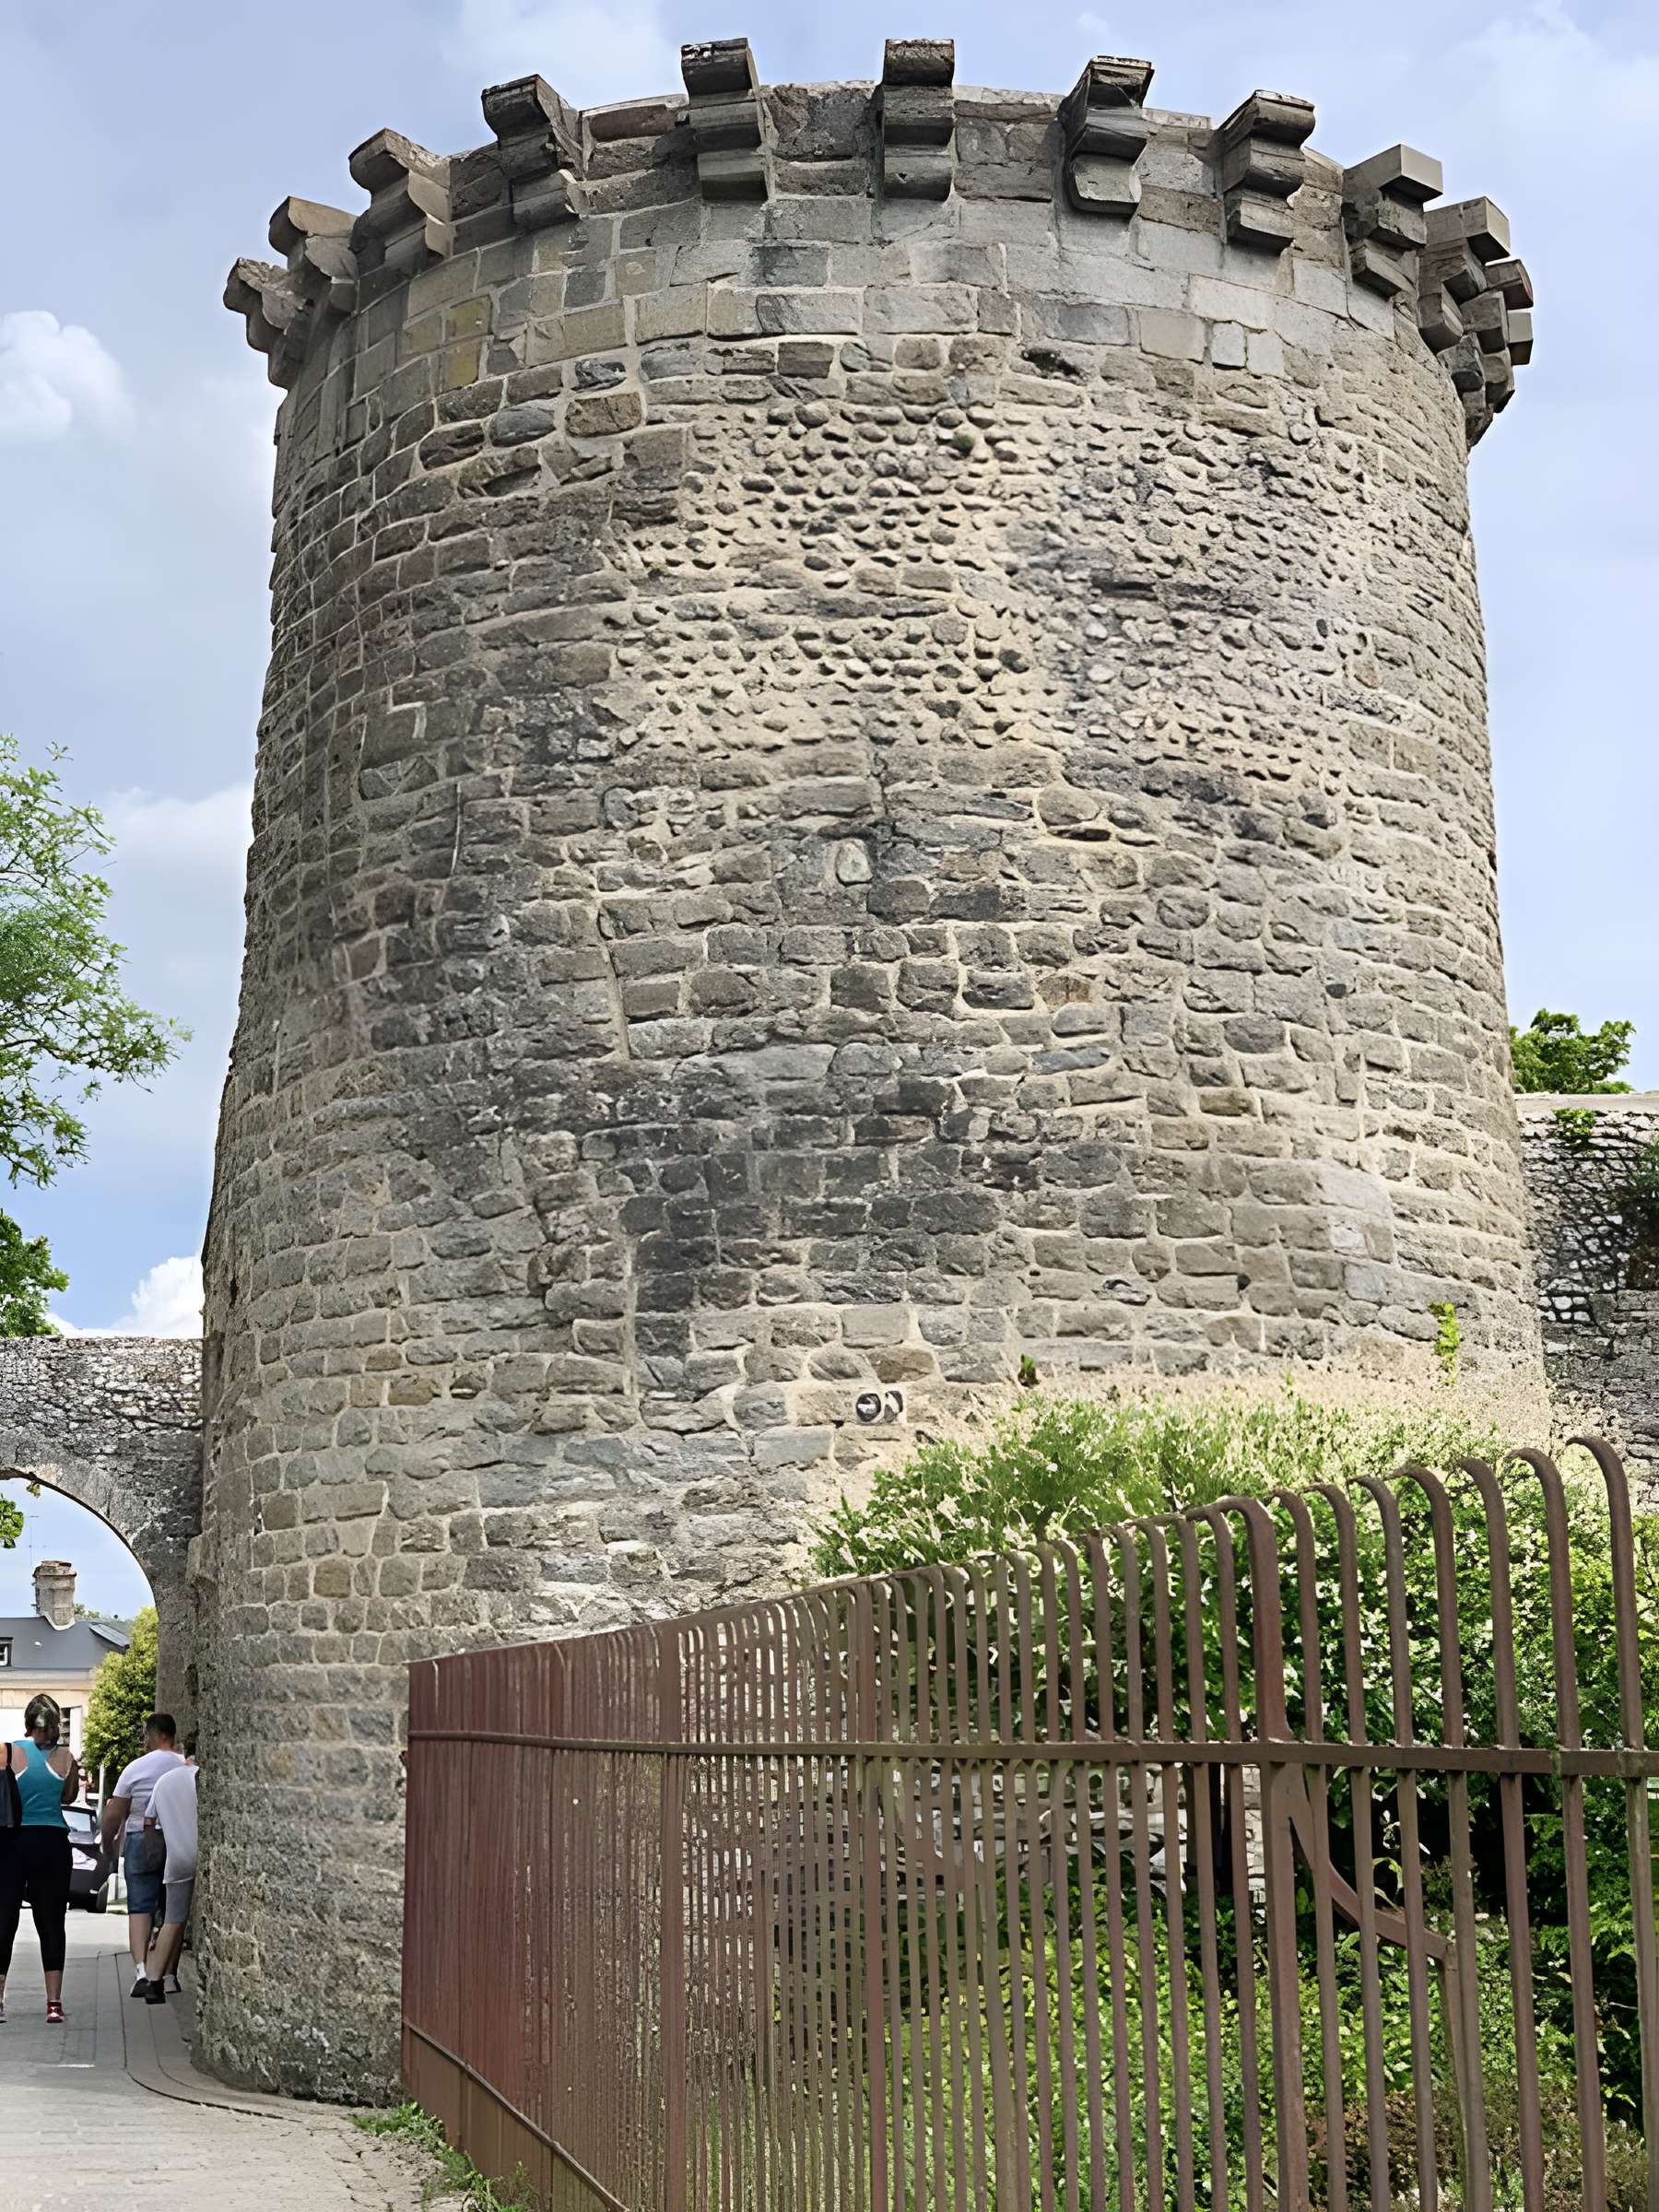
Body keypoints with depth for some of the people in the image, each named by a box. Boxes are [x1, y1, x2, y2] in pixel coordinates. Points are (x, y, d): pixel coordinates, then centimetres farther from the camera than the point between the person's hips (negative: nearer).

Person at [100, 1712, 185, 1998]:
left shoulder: (136, 1768, -4)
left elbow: (114, 1814, -1)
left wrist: (107, 1843, 13)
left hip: (140, 1840, -1)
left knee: (140, 1907, 1)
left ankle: (140, 1969, -16)